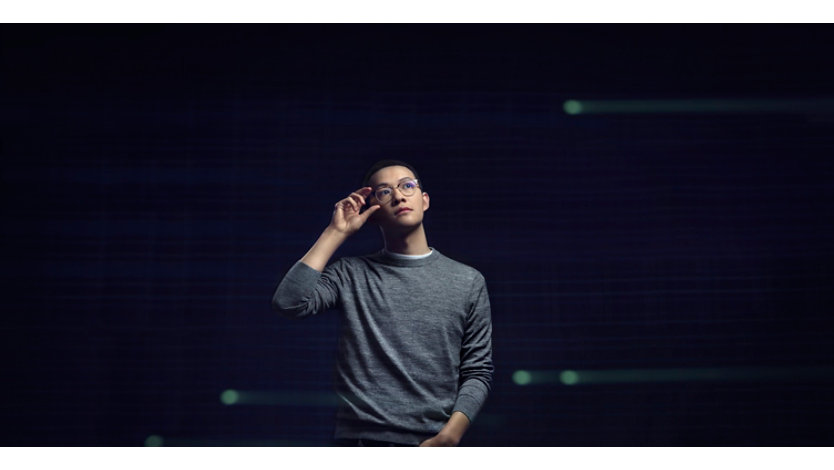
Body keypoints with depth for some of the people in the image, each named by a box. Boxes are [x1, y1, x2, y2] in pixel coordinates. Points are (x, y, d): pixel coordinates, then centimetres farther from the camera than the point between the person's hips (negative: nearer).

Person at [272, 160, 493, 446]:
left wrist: (448, 438, -10)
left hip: (434, 443, 1)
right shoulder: (351, 275, 6)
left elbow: (477, 372, 4)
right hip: (360, 438, 0)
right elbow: (288, 302, -10)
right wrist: (336, 232, -3)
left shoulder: (468, 281, 7)